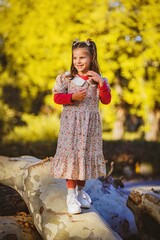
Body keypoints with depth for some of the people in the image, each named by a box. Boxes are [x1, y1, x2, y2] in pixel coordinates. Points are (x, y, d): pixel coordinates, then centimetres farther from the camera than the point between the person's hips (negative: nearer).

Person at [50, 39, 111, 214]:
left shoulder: (98, 79, 3)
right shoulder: (65, 78, -1)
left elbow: (106, 100, -3)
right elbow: (57, 97, -4)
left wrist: (101, 83, -15)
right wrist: (73, 97, -18)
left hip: (90, 124, 2)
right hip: (71, 123, -2)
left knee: (86, 155, 9)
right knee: (71, 155, -6)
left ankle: (80, 190, 25)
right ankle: (71, 195, -1)